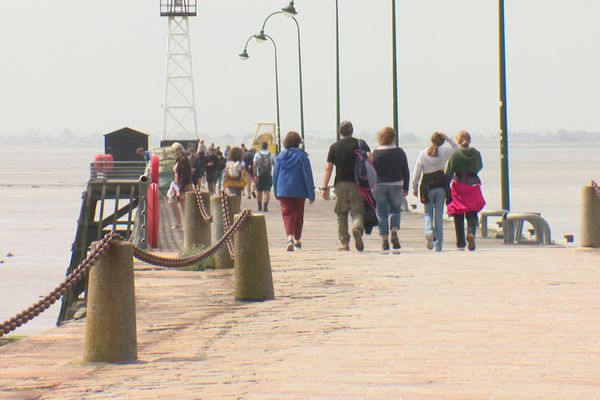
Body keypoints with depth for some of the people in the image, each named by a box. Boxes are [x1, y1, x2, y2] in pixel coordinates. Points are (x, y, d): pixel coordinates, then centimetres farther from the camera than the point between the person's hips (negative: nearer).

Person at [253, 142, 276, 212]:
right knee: (267, 191, -4)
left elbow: (254, 165, -12)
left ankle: (259, 207, 24)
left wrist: (255, 175, -13)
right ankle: (265, 206, -18)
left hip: (259, 175, 0)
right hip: (268, 175, 0)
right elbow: (275, 165, 8)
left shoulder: (257, 155, -1)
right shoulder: (271, 155, 5)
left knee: (259, 191, 14)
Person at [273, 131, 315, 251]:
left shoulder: (280, 156, 2)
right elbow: (307, 175, -6)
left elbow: (275, 175, 8)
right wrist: (311, 194, -2)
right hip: (299, 191, -1)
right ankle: (297, 240, 26)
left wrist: (276, 192, 18)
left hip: (283, 191, 1)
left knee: (287, 215, -1)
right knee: (299, 215, 15)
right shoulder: (302, 156, -7)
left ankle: (290, 237, -25)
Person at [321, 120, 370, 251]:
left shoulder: (334, 147, 6)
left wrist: (324, 188, 2)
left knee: (341, 214, 9)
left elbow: (328, 168, 2)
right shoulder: (360, 144, 4)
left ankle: (344, 243, 6)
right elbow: (369, 157, -12)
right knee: (357, 211, 2)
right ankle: (357, 229, -30)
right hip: (356, 183, -1)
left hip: (340, 183, 1)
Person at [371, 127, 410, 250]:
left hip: (379, 186, -1)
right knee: (395, 210, 16)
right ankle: (394, 233, -6)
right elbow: (406, 172, 4)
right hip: (396, 186, 1)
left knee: (382, 213, 5)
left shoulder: (376, 153, -3)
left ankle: (385, 240, 2)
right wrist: (405, 188, 11)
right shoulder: (399, 152, 1)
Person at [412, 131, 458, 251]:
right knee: (439, 215, 6)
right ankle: (438, 244, 5)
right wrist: (448, 139, 7)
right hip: (441, 186, 1)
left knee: (428, 213, 10)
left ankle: (429, 232, -21)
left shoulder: (423, 154, -4)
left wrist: (415, 187, 9)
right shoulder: (444, 151, -1)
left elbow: (417, 172, -1)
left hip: (428, 186, -1)